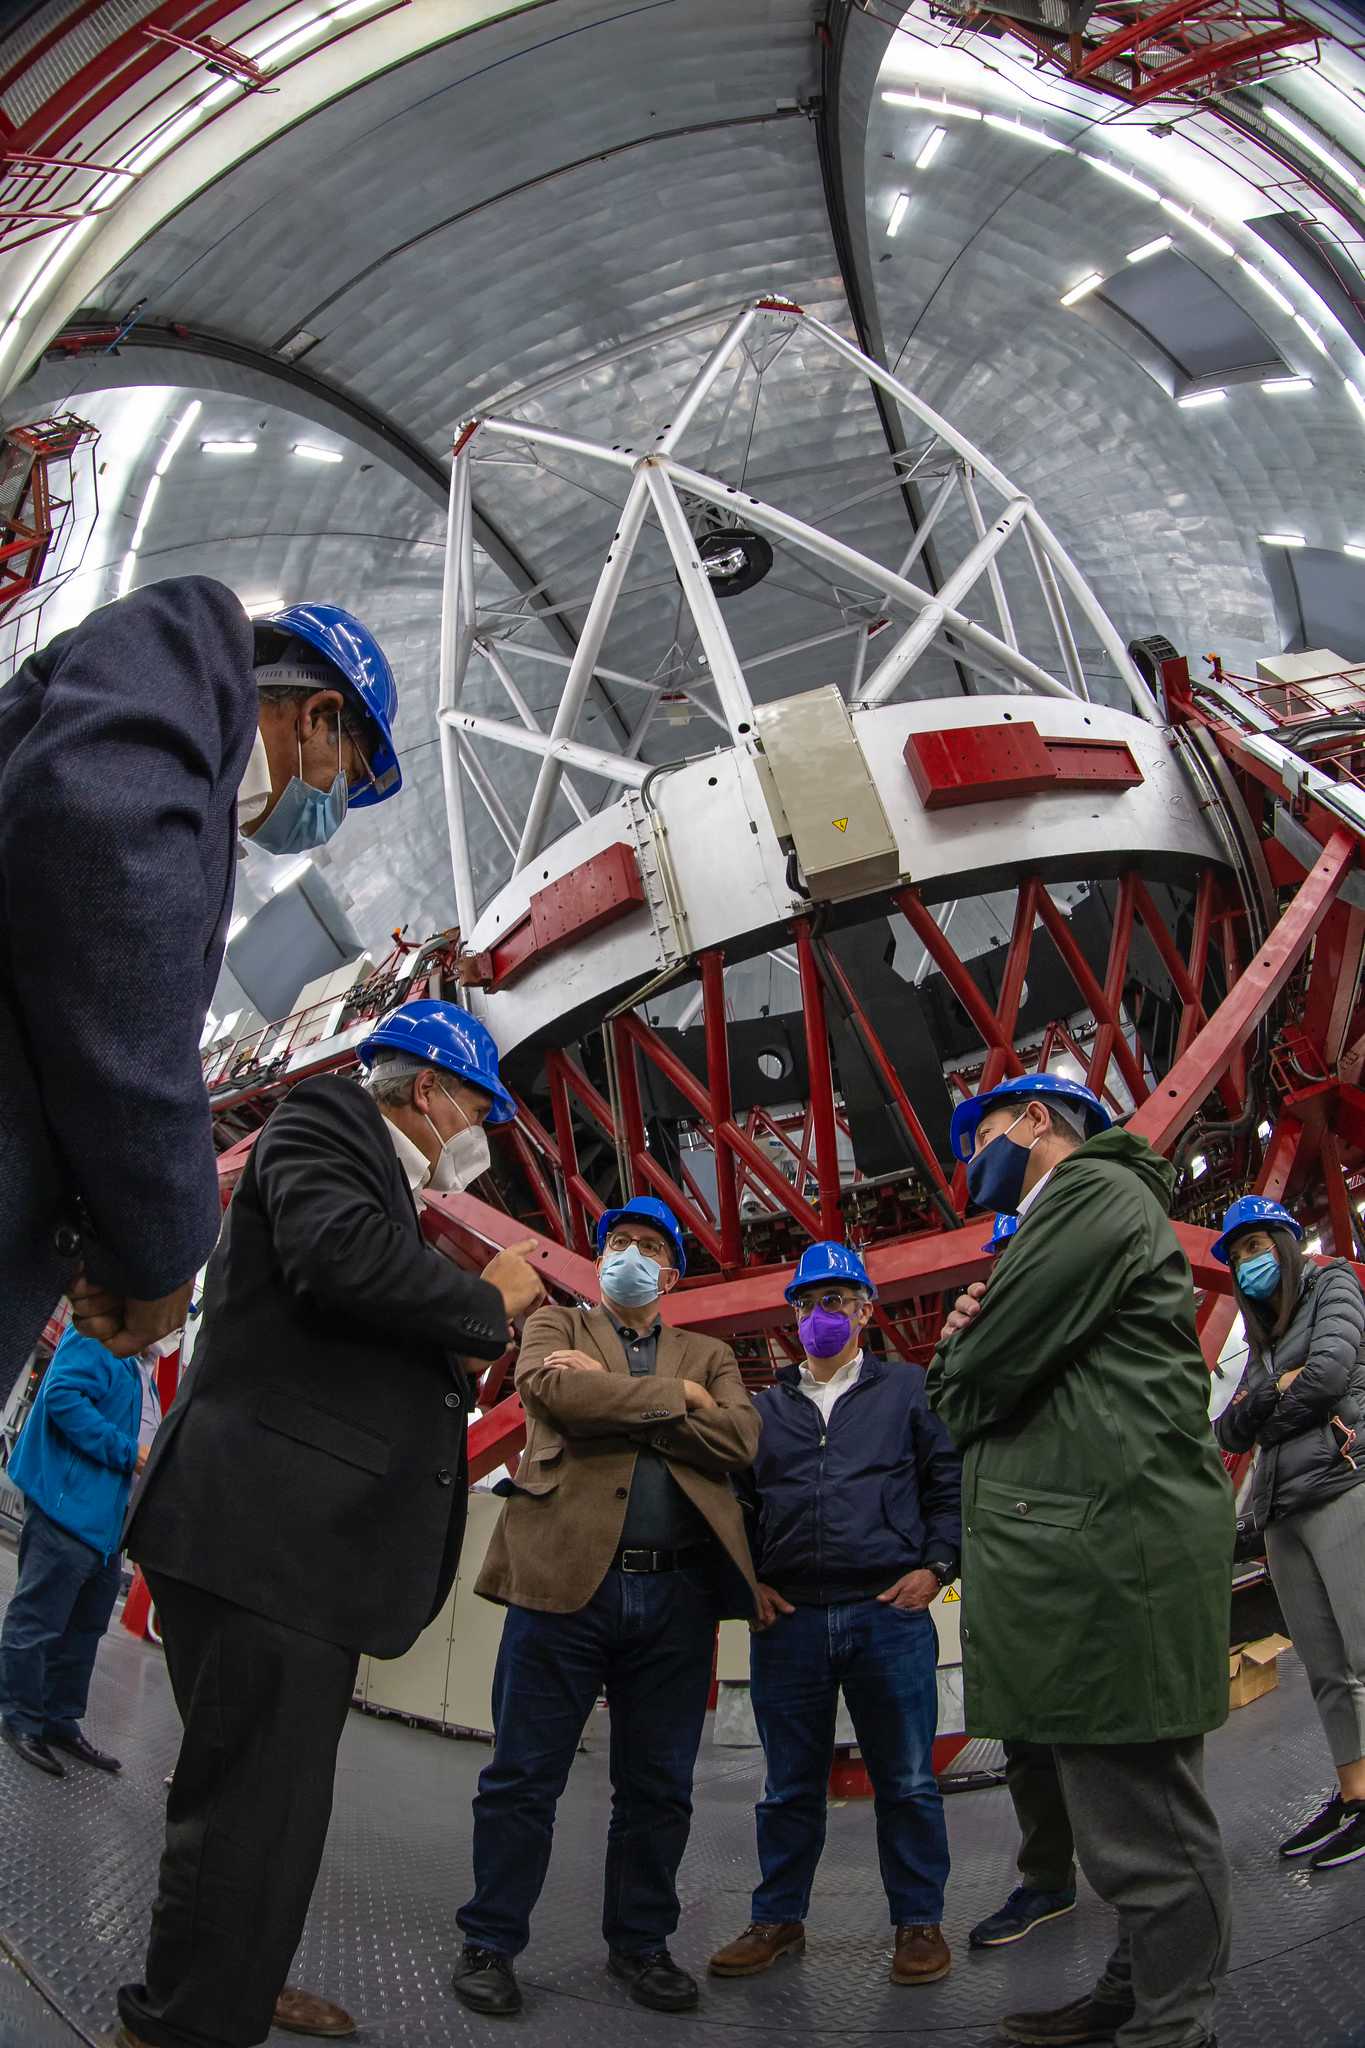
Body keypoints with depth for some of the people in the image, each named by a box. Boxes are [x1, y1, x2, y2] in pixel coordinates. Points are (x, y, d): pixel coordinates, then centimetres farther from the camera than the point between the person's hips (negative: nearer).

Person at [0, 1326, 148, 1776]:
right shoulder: (96, 1335, -12)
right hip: (71, 1507, -10)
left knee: (85, 1624, 15)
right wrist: (128, 1452, -23)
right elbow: (63, 1396, -25)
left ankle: (61, 1721, 24)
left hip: (100, 1517, 10)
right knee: (38, 1620, 0)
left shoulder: (125, 1359, 17)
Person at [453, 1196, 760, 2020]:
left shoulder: (709, 1356, 17)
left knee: (658, 1788, 10)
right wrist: (674, 1397, -7)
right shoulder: (556, 1327, 12)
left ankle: (641, 1943, 26)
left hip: (677, 1592, 3)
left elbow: (740, 1439, -3)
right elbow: (556, 1393, -11)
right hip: (568, 1577, -2)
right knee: (523, 1777, 4)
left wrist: (612, 1394, -8)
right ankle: (490, 1944, 18)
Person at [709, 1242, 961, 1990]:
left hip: (889, 1613, -2)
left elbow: (950, 1480, 3)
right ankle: (778, 1919, 23)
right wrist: (748, 1582, 3)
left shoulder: (908, 1390, 8)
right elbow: (734, 1500, 14)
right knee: (790, 1783, 11)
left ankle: (918, 1921, 19)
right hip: (788, 1619, 2)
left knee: (907, 1781, 5)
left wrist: (935, 1566, -6)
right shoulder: (764, 1407, 15)